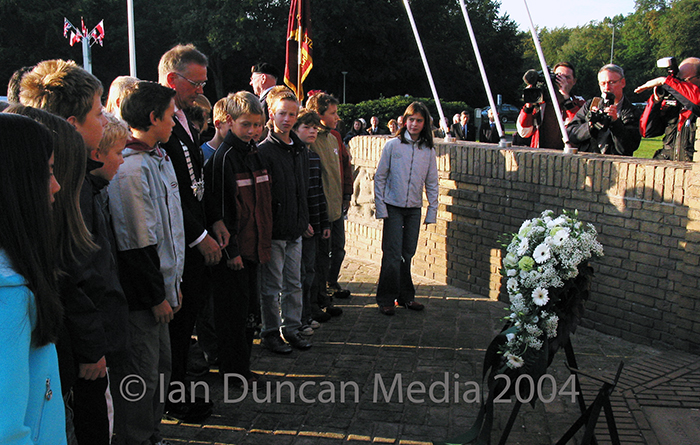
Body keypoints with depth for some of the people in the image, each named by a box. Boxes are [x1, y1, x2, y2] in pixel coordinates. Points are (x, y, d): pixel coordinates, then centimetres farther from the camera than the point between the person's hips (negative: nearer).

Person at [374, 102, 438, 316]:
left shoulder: (428, 150, 5)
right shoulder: (393, 145, -3)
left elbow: (432, 183, 10)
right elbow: (380, 177, -2)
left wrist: (432, 211, 6)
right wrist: (380, 207, -7)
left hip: (414, 209, 3)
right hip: (393, 207, -3)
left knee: (407, 254, 9)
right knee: (393, 254, -5)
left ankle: (405, 296, 22)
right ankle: (386, 299, 6)